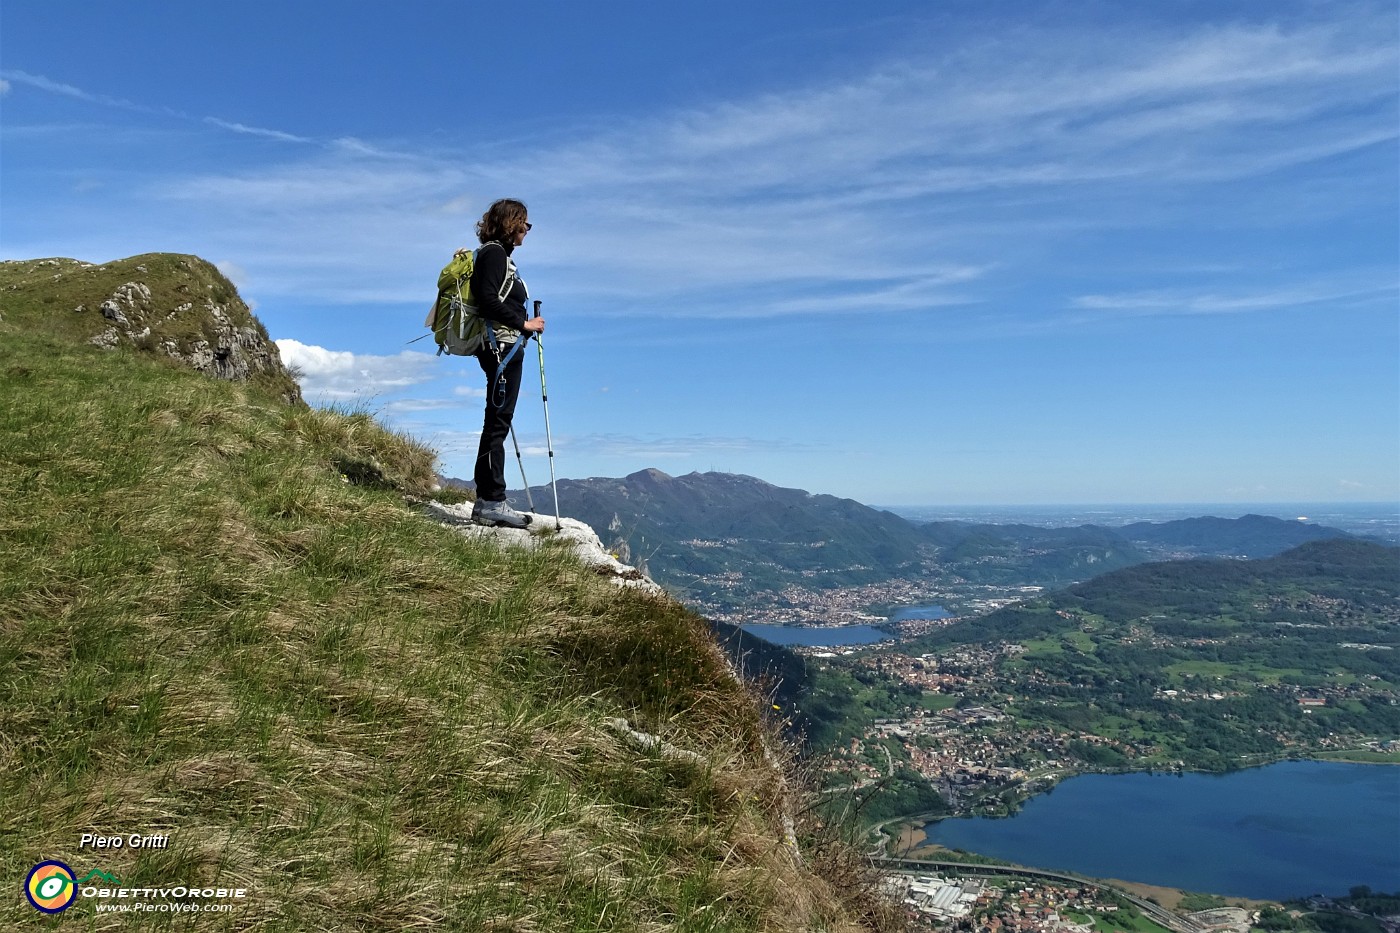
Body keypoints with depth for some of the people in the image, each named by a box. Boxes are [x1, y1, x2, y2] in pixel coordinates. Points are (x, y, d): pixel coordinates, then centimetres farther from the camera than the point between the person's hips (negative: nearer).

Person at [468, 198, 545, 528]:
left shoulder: (500, 254, 22)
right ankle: (491, 502, -6)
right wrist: (524, 323, -15)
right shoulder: (495, 253, -8)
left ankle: (489, 501, 15)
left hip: (504, 347, 10)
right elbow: (488, 300, -20)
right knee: (498, 422, -9)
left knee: (498, 421, 10)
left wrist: (526, 326, 11)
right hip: (502, 346, -10)